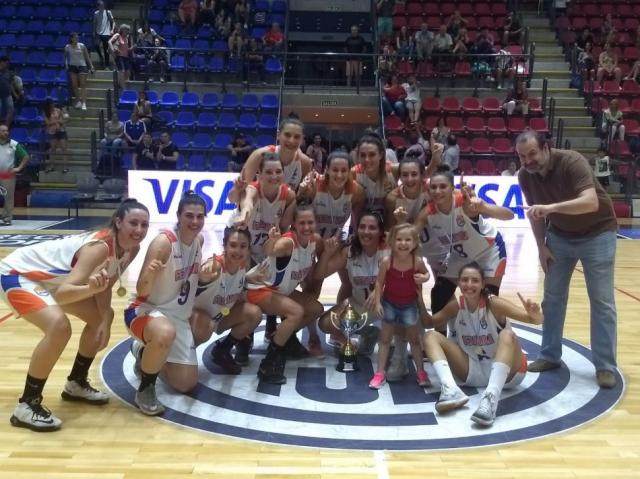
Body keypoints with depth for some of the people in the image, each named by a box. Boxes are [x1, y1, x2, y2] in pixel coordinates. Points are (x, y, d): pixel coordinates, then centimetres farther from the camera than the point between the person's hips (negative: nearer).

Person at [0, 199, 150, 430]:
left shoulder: (130, 249, -9)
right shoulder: (100, 247, -34)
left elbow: (104, 287, 1)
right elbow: (62, 293, -42)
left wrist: (105, 321, -12)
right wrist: (91, 288, -60)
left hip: (49, 277, 10)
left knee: (101, 317, 11)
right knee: (59, 326, -30)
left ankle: (76, 383, 27)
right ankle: (26, 405, -14)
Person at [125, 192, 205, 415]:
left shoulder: (199, 239, -1)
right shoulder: (163, 242, -23)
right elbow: (142, 292, -26)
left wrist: (207, 274, -2)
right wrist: (150, 274, -45)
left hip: (178, 317, 7)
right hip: (145, 310, -7)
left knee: (187, 384, 9)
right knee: (165, 333, -45)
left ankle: (144, 353, 36)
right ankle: (145, 389, -16)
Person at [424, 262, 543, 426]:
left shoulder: (494, 303, -18)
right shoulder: (456, 305, -4)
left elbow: (536, 320, -28)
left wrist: (535, 316, -53)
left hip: (506, 371, -4)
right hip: (472, 371, 4)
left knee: (507, 335, -34)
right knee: (431, 336, -11)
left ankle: (491, 398, -48)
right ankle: (451, 390, -34)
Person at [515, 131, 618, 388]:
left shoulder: (572, 162, -28)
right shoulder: (525, 176, -11)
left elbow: (591, 202, -43)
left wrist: (551, 207, -54)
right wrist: (541, 246, -1)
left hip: (597, 233, -5)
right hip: (560, 235, 5)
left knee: (602, 301, -5)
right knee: (552, 298, 7)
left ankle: (605, 366, 2)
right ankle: (550, 356, 20)